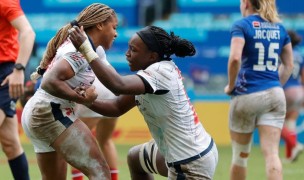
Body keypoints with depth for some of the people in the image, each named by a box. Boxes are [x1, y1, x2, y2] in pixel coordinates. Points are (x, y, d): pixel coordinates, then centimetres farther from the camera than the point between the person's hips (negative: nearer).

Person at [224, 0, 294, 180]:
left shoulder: (242, 25, -6)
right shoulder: (279, 28, 11)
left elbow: (235, 58, -19)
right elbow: (289, 65, 16)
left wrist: (231, 86, -7)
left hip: (247, 95, -4)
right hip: (275, 95, 4)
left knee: (240, 155, 11)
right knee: (271, 153, -5)